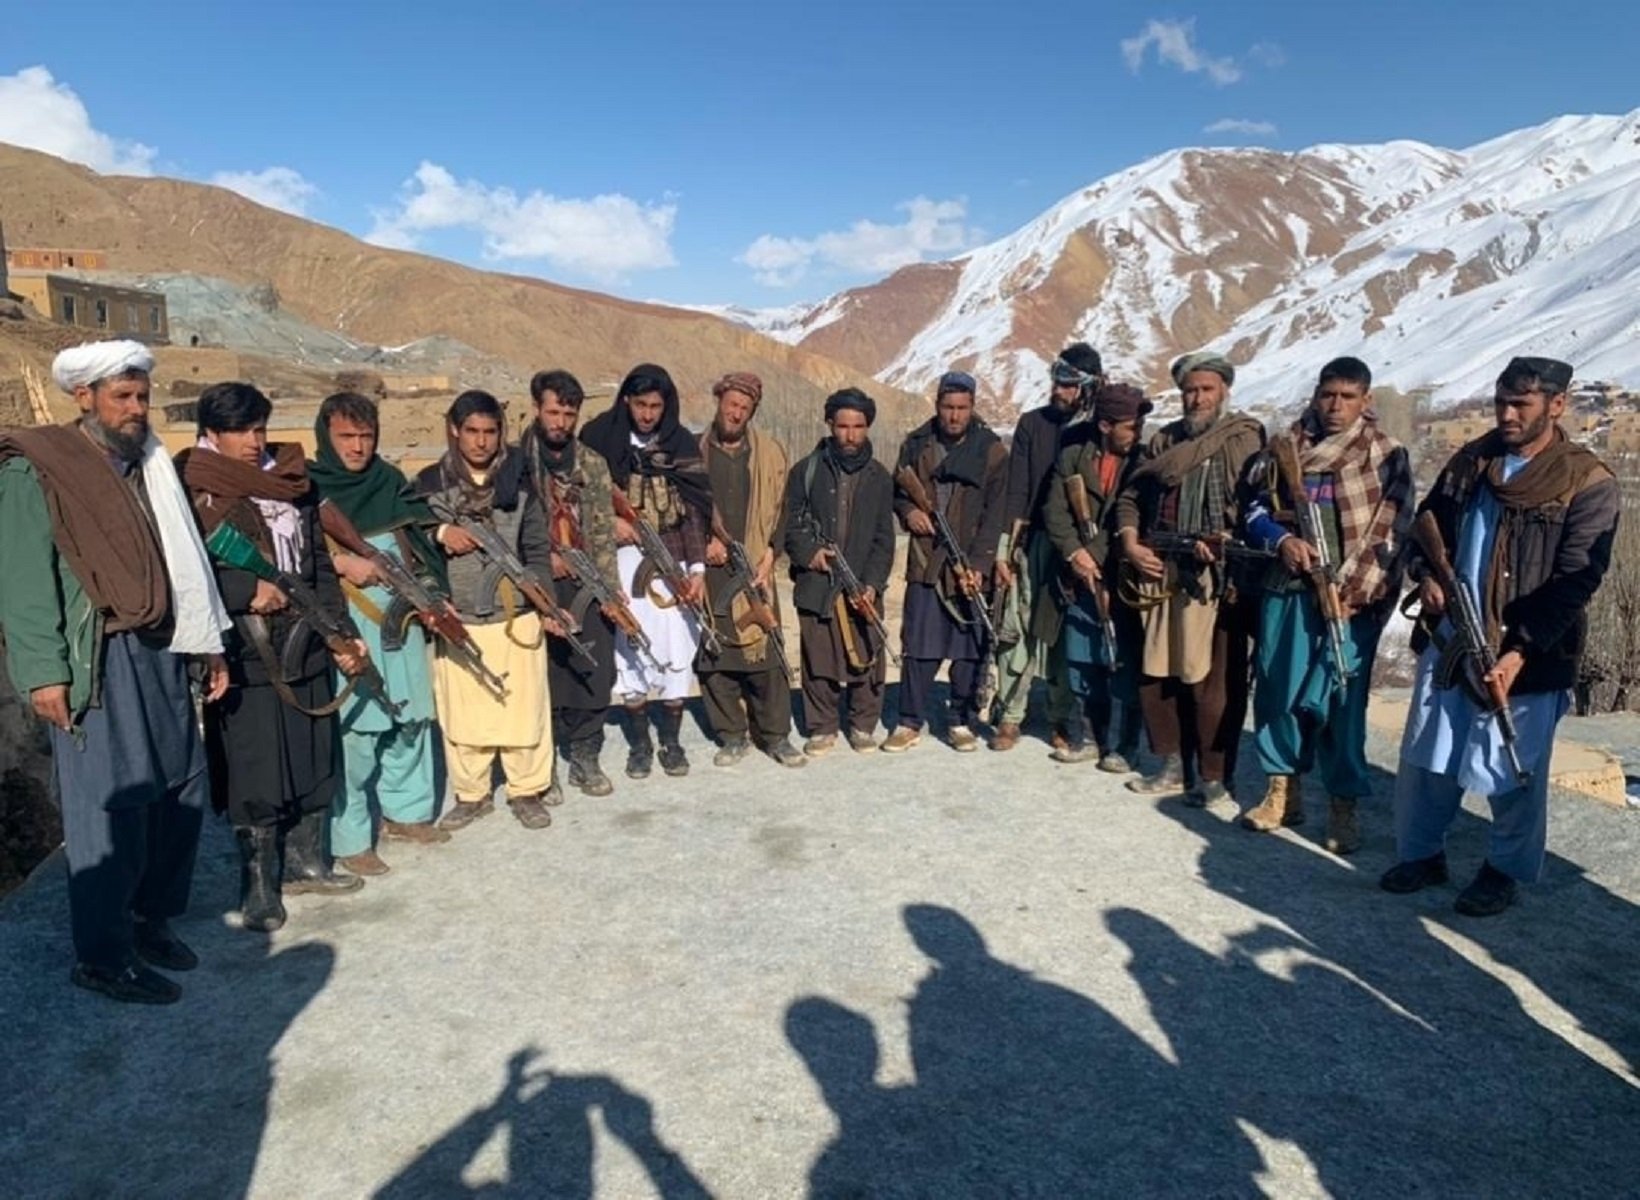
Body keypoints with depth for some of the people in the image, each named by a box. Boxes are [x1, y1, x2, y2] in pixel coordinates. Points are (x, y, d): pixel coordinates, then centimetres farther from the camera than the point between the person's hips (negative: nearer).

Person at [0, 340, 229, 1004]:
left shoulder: (147, 464, 15)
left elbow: (180, 557, 15)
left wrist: (209, 642, 13)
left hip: (160, 651, 7)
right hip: (94, 662, -7)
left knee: (183, 787, 11)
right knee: (109, 806, -1)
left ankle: (151, 917, 29)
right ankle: (104, 957, 13)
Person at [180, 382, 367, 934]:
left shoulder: (293, 482, 10)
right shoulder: (193, 492, -6)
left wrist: (342, 634, 7)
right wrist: (248, 590, -21)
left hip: (305, 647, 6)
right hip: (245, 655, -6)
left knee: (315, 759, 15)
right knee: (256, 775, 2)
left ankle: (306, 861, 33)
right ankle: (259, 885, 18)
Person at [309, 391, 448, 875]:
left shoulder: (389, 480, 13)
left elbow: (418, 541, 16)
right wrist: (342, 563, -21)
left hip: (400, 616, 6)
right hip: (344, 625, -6)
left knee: (411, 717, 13)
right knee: (354, 728, -5)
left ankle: (405, 811, 31)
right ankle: (349, 839, 8)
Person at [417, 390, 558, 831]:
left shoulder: (518, 481, 3)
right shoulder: (429, 482, 2)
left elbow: (537, 547, 5)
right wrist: (440, 534, -13)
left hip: (516, 615, 0)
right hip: (455, 619, 0)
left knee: (525, 707, 4)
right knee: (461, 711, 7)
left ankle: (527, 790, 20)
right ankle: (470, 794, 23)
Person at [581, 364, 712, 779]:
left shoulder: (682, 444, 2)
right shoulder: (601, 437, 0)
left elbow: (694, 510, -1)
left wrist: (698, 568, -9)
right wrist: (609, 519, -12)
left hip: (673, 561, 1)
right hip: (623, 559, -1)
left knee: (675, 650, 2)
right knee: (630, 650, 2)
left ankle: (672, 741, 17)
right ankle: (639, 744, 17)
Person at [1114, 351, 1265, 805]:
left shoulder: (1246, 437, 1)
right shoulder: (1165, 440, 16)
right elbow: (1130, 496, 17)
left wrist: (1226, 538, -22)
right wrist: (1131, 544, 3)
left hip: (1217, 575, -5)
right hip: (1161, 572, 6)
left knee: (1210, 678, -3)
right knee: (1154, 672, 10)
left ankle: (1213, 775, 11)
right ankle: (1173, 765, 24)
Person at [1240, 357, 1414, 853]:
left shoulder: (1387, 456, 0)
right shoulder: (1288, 446, 8)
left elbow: (1391, 533, -5)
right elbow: (1256, 507, 11)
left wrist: (1353, 591, -14)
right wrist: (1282, 539, -10)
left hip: (1350, 597, -3)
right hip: (1287, 587, 4)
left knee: (1341, 698, -2)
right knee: (1275, 687, 9)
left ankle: (1344, 804, 12)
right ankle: (1283, 788, 24)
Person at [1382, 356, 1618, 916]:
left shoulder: (1589, 484, -9)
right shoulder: (1471, 461, 6)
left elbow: (1575, 581, -13)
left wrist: (1519, 651, -21)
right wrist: (1426, 573, -5)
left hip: (1526, 654, -5)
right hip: (1448, 639, 5)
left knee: (1513, 769, 8)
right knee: (1423, 756, 12)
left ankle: (1505, 870, 28)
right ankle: (1421, 854, 30)